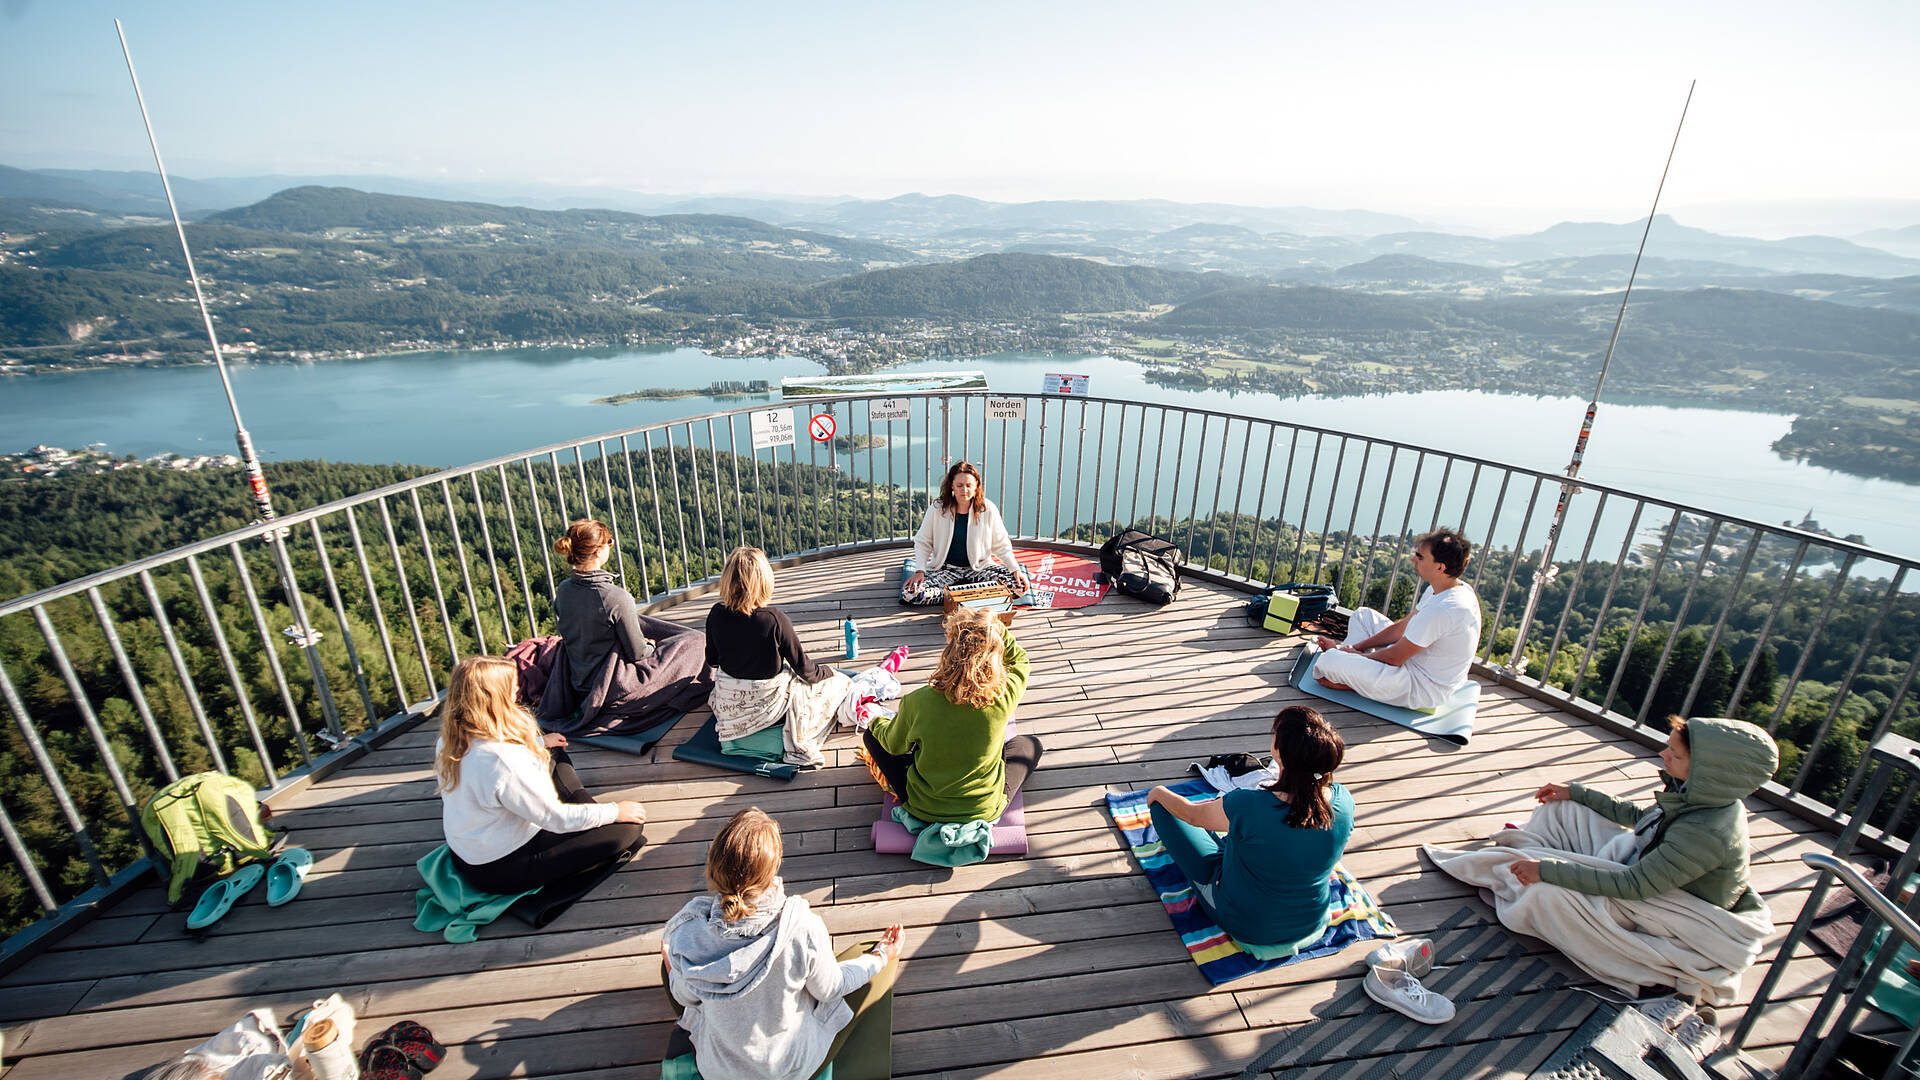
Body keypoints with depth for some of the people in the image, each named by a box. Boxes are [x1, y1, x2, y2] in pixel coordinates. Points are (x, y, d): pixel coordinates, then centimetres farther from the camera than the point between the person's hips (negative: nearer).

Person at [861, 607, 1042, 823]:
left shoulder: (917, 702, -26)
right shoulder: (1002, 699, -25)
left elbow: (895, 746, -3)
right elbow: (1020, 661, 0)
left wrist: (877, 723, 17)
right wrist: (996, 628, -11)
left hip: (924, 810, 0)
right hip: (986, 810, 1)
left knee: (874, 734, 19)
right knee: (1031, 744, 25)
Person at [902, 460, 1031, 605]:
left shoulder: (988, 509, -7)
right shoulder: (937, 509, -9)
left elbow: (1001, 545, 2)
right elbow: (922, 543, 0)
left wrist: (1016, 569, -11)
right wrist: (920, 570, -15)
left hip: (979, 567, 1)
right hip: (945, 569, -1)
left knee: (1020, 584, -22)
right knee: (909, 593, -26)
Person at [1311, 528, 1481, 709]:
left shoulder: (1441, 610, -32)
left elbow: (1394, 658, -23)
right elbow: (1402, 628, 10)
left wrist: (1359, 653, -3)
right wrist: (1357, 647, 7)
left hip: (1423, 690, -10)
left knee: (1328, 661, -25)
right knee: (1363, 614, 21)